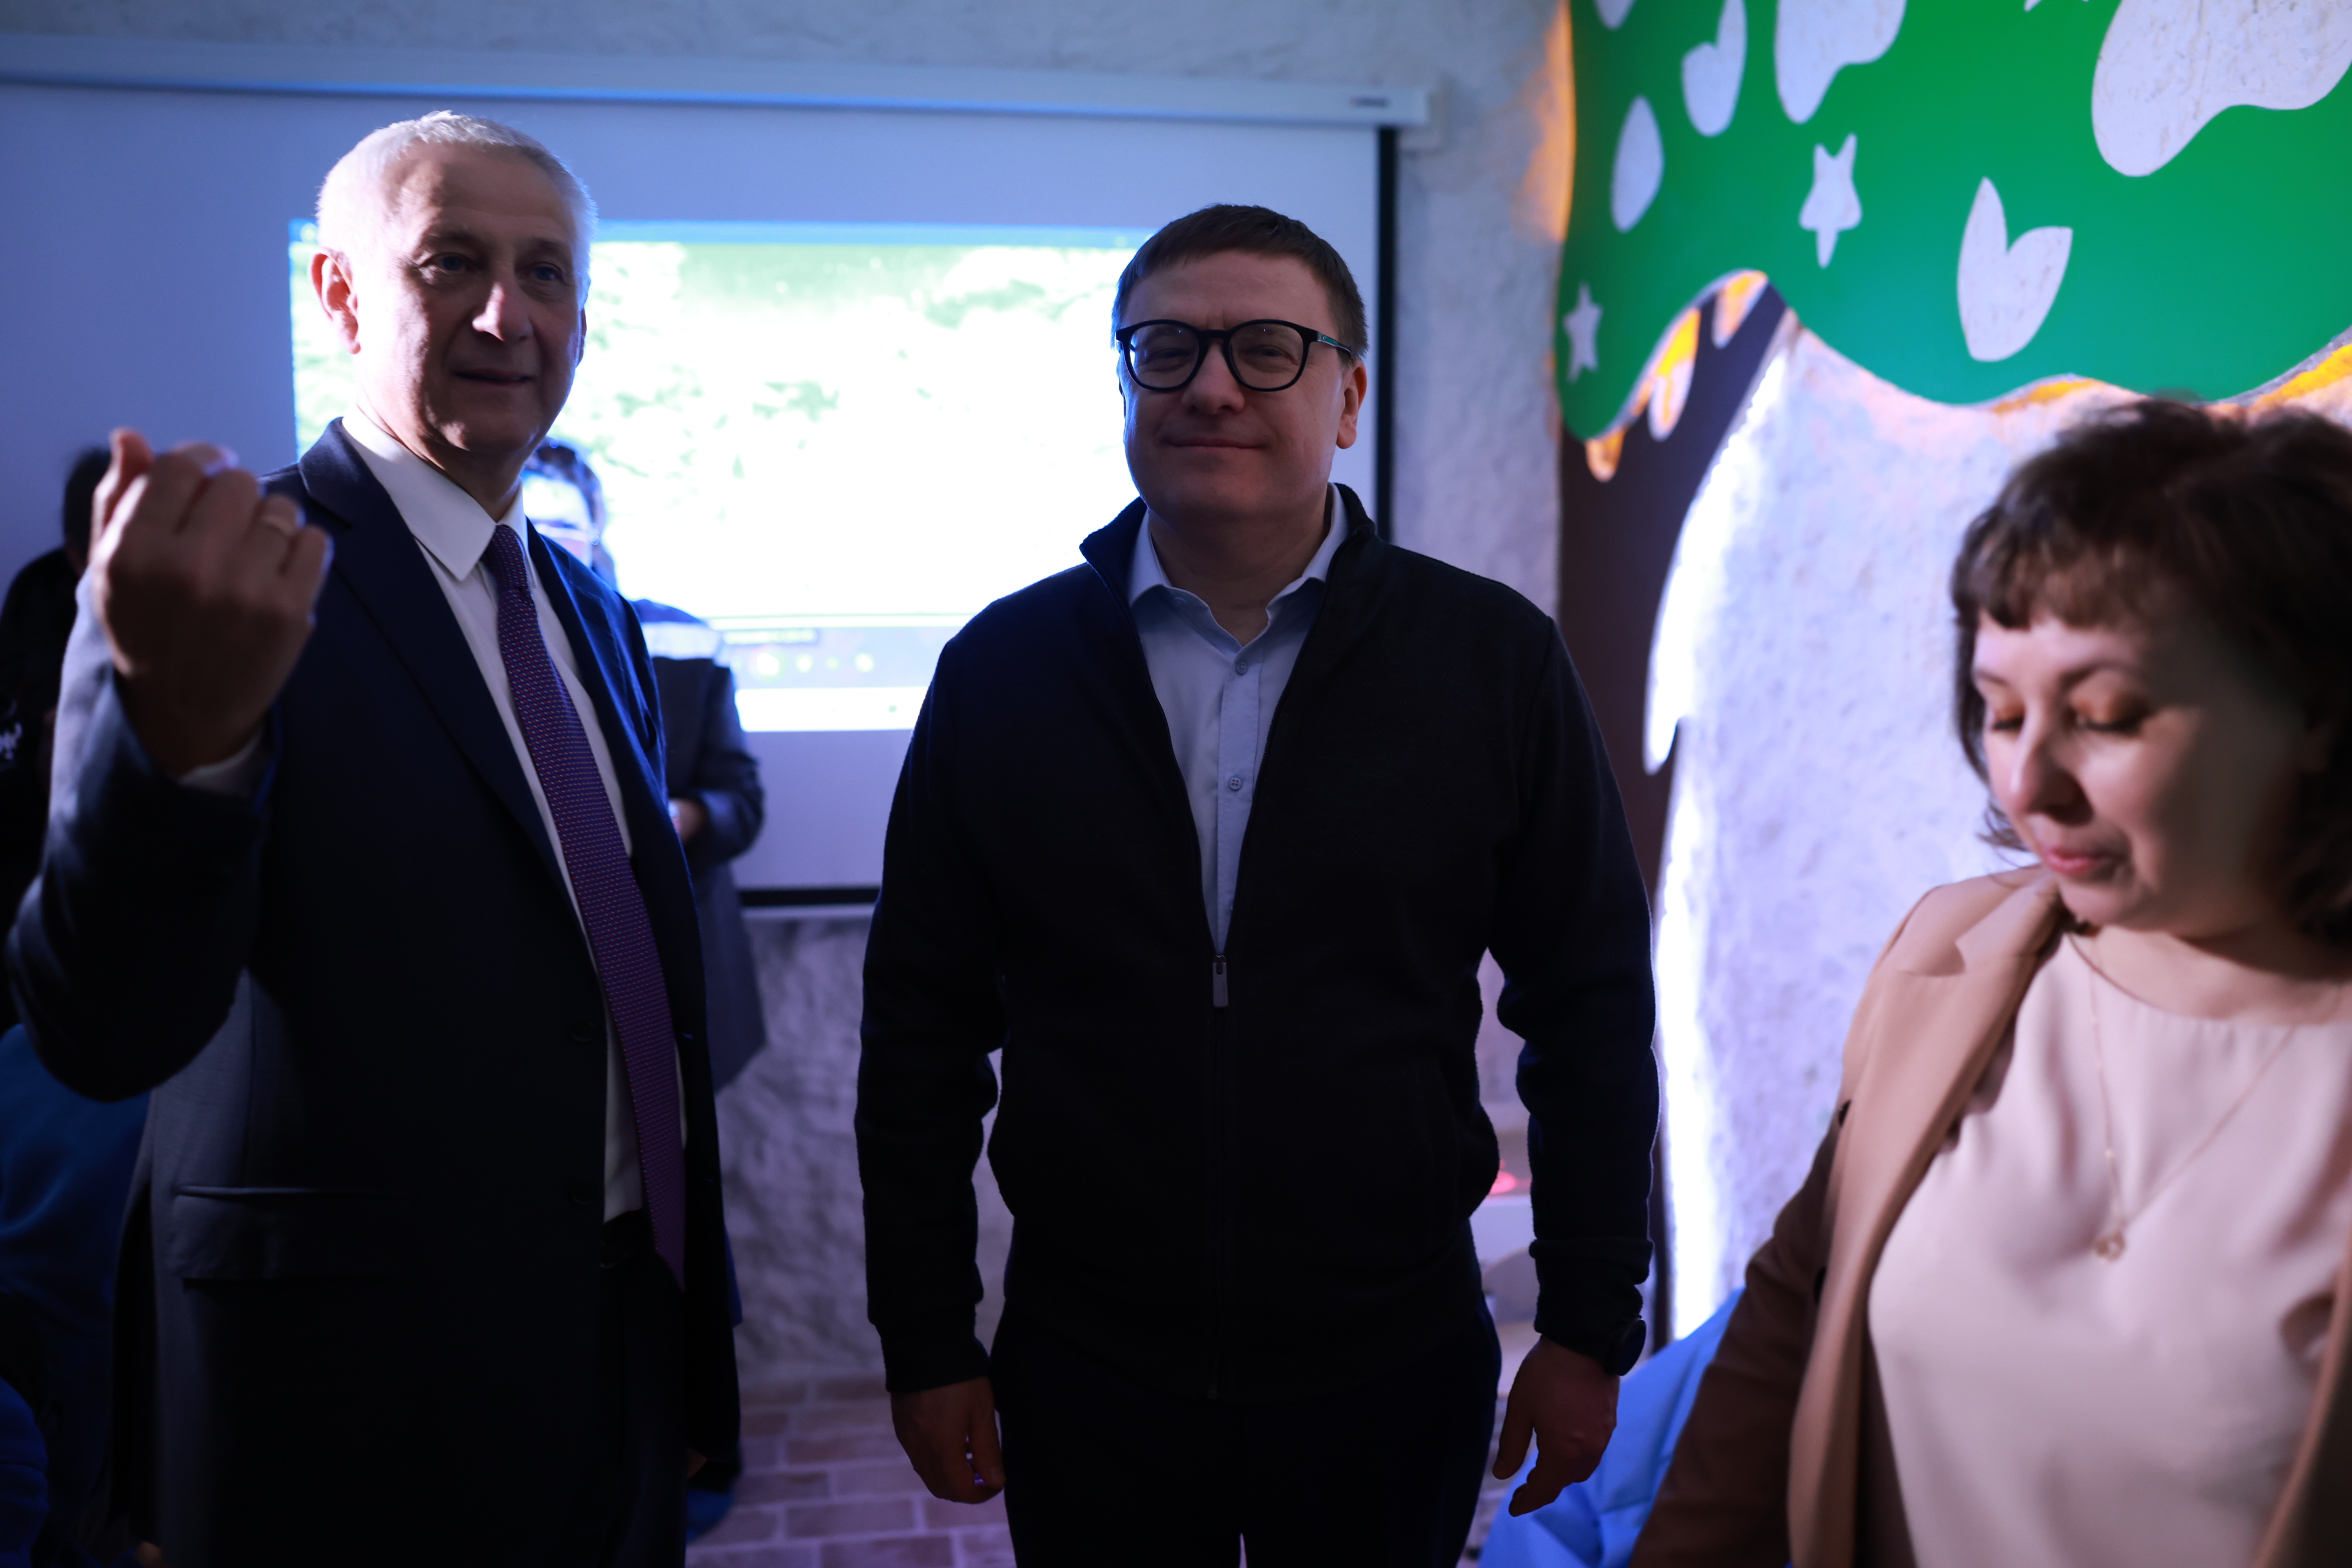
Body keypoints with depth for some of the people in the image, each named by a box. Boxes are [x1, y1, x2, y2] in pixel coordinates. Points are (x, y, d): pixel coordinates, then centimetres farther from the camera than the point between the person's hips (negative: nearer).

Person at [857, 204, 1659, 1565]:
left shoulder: (1495, 661, -5)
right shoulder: (1002, 670, -2)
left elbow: (1593, 1010, 0)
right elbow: (923, 1030, 2)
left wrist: (1592, 1329, 1)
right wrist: (926, 1347, 3)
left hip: (1393, 1371, 0)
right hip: (1085, 1372, 1)